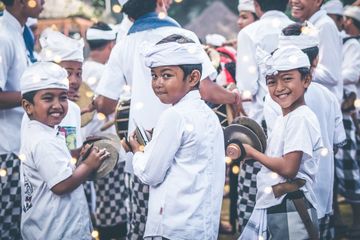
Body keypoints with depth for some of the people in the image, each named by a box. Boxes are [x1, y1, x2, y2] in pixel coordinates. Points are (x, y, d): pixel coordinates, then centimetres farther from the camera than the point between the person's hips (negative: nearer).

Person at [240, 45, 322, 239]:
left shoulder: (301, 118, -15)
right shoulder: (283, 119, 14)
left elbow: (289, 168, -21)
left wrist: (253, 153, -8)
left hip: (291, 209, -9)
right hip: (271, 207, 9)